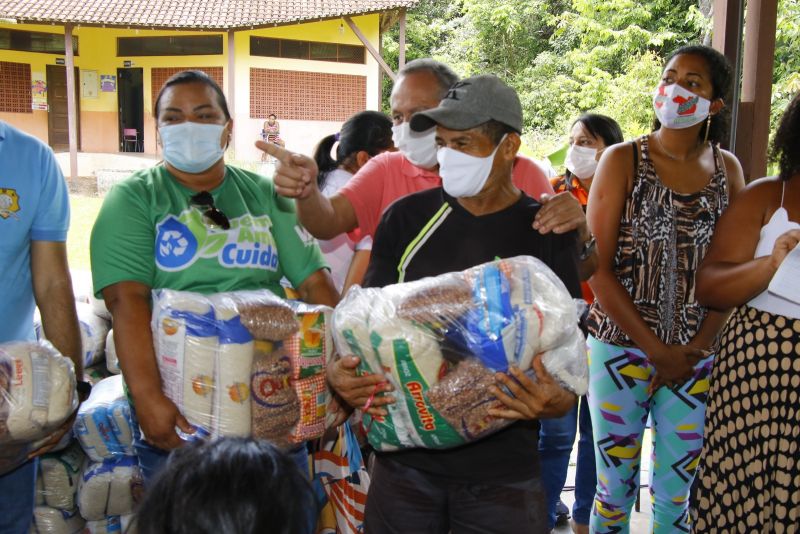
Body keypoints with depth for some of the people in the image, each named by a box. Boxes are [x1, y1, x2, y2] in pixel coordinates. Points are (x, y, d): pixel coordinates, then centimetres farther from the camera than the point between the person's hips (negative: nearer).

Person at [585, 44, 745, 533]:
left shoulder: (727, 168, 6)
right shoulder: (623, 160, -4)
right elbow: (598, 269, -8)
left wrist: (693, 351, -6)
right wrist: (656, 349, -11)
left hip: (696, 358, 3)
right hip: (621, 346, -2)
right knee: (615, 490, 8)